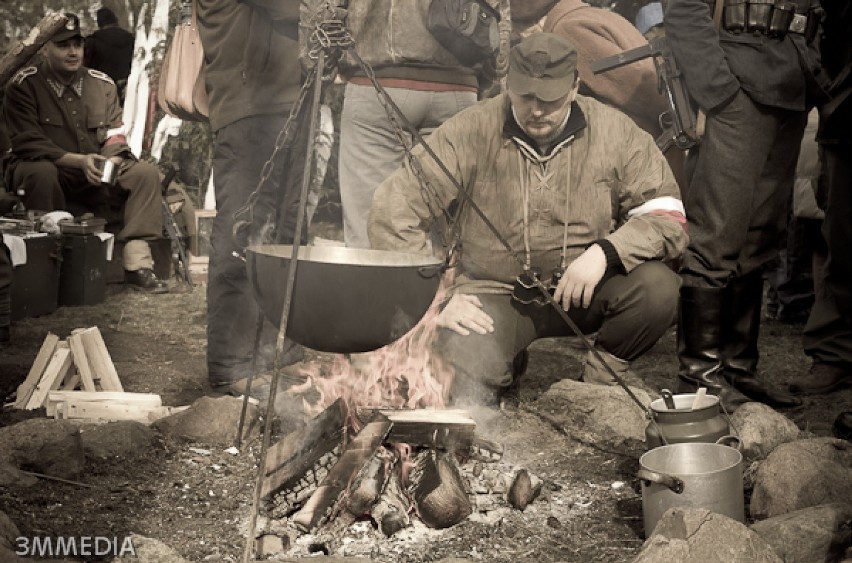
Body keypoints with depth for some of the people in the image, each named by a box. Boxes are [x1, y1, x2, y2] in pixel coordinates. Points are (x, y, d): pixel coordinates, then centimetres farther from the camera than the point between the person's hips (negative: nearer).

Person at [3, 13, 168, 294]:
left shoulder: (102, 83, 7)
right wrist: (79, 160, -26)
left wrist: (112, 161, -21)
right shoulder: (23, 85, -7)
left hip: (96, 174, 5)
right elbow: (27, 144, -14)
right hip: (49, 169, -4)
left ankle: (137, 265, -26)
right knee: (41, 173, -39)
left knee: (146, 173, -17)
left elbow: (114, 134, 4)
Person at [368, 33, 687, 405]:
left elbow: (668, 217, -7)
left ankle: (597, 385, -1)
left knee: (658, 286, -25)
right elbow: (392, 210, -12)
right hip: (494, 291, -3)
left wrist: (605, 252, -26)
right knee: (468, 395, -30)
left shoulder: (616, 133, -6)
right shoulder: (471, 132, -11)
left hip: (583, 290, 4)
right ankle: (506, 360, 4)